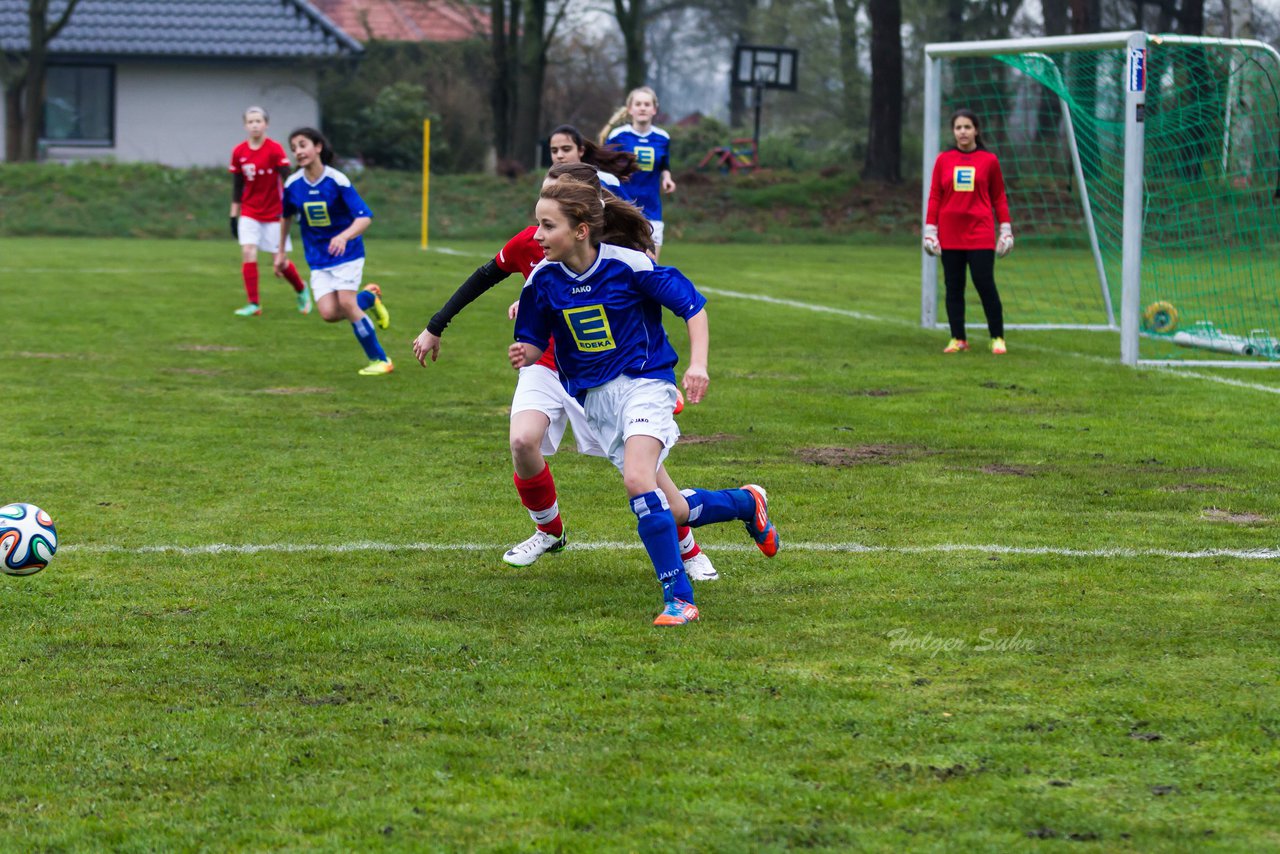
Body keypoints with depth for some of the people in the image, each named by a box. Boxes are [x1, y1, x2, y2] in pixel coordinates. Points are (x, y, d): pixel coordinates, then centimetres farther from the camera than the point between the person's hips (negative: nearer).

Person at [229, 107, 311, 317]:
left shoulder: (275, 149, -12)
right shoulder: (238, 152, 0)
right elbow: (237, 187, 8)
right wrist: (234, 215, 7)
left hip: (273, 213, -3)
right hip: (249, 213, 3)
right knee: (248, 253, -14)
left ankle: (301, 291, 29)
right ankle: (254, 304, -8)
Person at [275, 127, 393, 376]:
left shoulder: (337, 181, -18)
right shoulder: (293, 185, -5)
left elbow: (364, 217, -23)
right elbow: (286, 216, 15)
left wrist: (344, 236, -41)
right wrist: (280, 252, 20)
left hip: (347, 253, -4)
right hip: (318, 259, 4)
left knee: (346, 304, -17)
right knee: (329, 313, -12)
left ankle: (380, 360, -1)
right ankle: (369, 298, 19)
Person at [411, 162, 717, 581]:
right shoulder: (530, 242, -11)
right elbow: (483, 278, 5)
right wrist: (435, 328, 9)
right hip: (547, 364, 2)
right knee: (523, 441, -22)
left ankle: (688, 552, 11)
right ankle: (549, 532, 7)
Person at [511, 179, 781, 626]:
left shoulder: (628, 265, -16)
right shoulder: (543, 280, -4)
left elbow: (693, 305, -7)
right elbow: (534, 342, 7)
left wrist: (698, 364, -20)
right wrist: (525, 354, -17)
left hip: (643, 383, -5)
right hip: (593, 397, 5)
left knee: (637, 481, -30)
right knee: (670, 511, 4)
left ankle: (678, 597, -24)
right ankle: (747, 503, 33)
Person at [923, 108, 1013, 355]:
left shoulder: (989, 160, 2)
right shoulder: (943, 160, 5)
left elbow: (999, 197, 7)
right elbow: (934, 197, 6)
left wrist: (1006, 229, 2)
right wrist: (930, 230, 0)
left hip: (980, 234, -2)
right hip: (950, 236, 2)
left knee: (985, 285, -6)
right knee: (953, 287, 4)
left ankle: (997, 338, 2)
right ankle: (958, 339, 11)